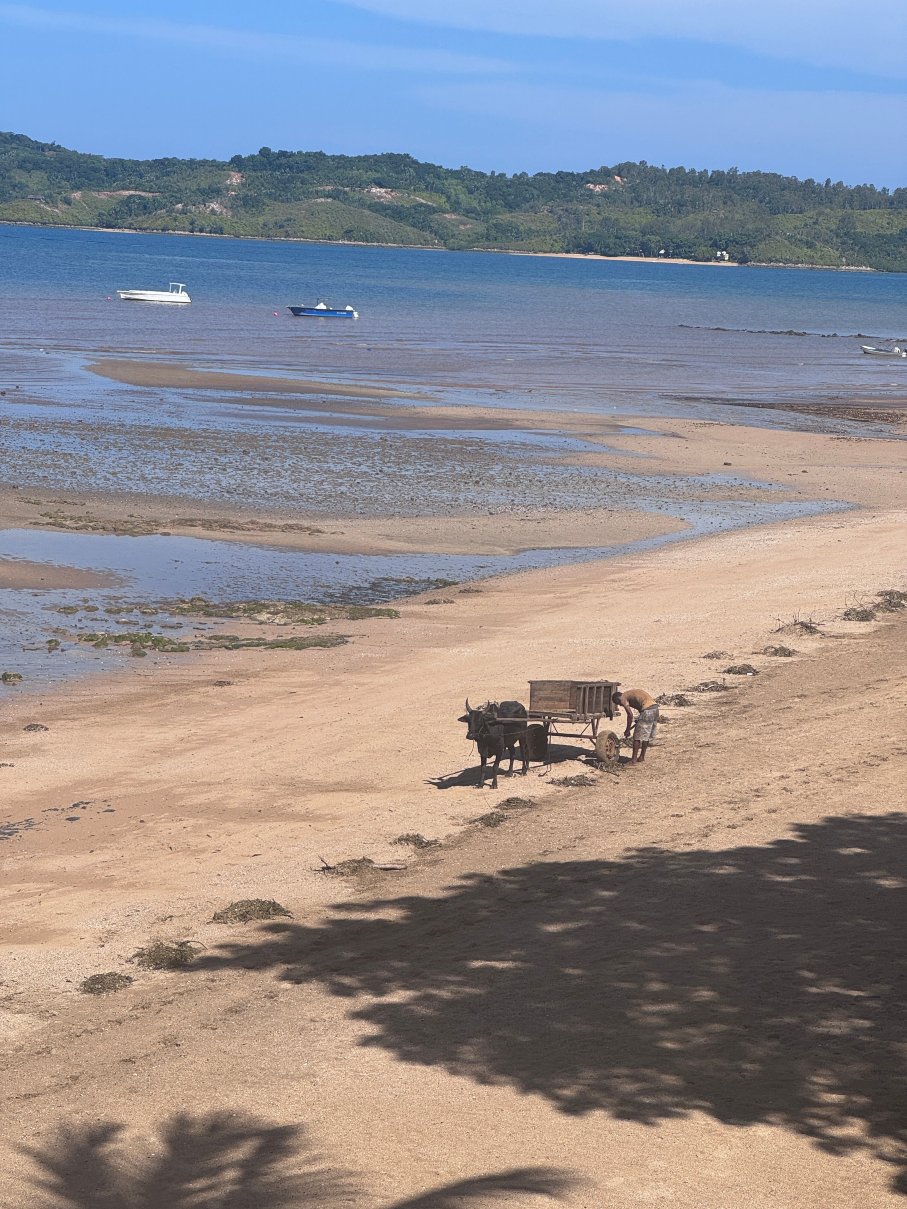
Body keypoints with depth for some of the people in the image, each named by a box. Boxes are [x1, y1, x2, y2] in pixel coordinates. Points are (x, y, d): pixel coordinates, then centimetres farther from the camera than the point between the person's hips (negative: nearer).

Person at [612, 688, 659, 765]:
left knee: (637, 736, 1)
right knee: (647, 735, 20)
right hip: (655, 707, 9)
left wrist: (627, 730, 3)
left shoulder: (623, 698, 3)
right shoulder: (631, 693, 28)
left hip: (647, 710, -9)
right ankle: (642, 757, 30)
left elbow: (630, 715, -6)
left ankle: (634, 759, 3)